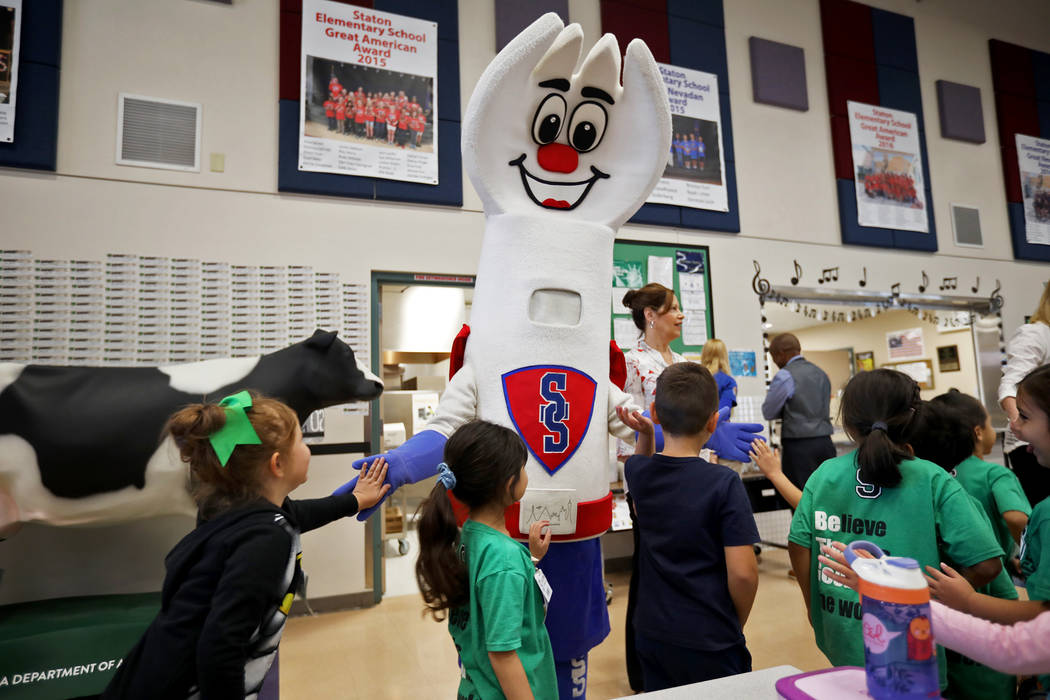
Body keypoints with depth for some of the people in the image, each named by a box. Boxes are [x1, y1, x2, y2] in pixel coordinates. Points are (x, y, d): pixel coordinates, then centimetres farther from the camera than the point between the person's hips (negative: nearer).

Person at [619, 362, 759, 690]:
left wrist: (645, 434, 4)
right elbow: (742, 573, -20)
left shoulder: (638, 472, -7)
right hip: (710, 644, -4)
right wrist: (736, 624, -2)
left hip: (651, 635, 5)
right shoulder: (724, 483, -20)